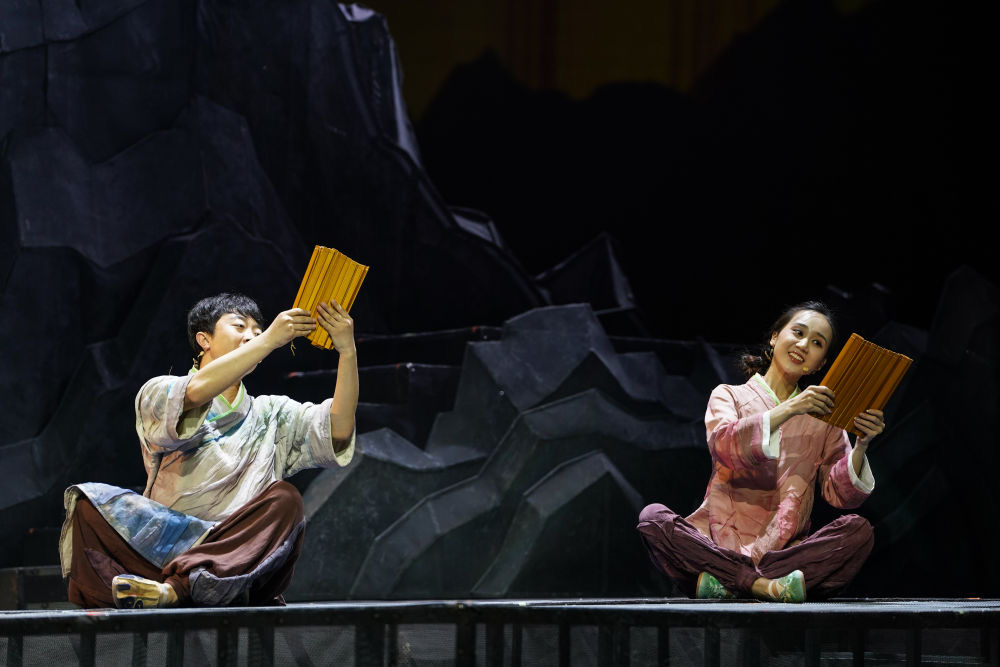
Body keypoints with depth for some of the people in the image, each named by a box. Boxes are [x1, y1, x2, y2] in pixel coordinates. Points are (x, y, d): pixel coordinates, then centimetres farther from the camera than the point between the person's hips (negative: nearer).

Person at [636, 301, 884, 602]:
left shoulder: (823, 417, 17)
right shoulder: (728, 396, 12)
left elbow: (839, 494, 6)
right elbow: (723, 445, -12)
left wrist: (861, 446, -12)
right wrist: (787, 411, -22)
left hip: (783, 551, 2)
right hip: (717, 542, -2)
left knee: (858, 531, -25)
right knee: (653, 517, -28)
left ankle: (728, 582, -35)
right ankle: (764, 585, -39)